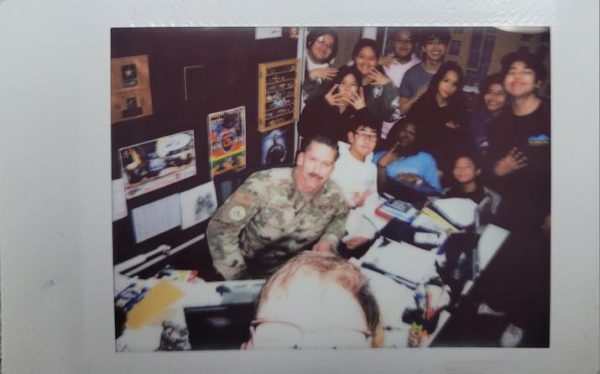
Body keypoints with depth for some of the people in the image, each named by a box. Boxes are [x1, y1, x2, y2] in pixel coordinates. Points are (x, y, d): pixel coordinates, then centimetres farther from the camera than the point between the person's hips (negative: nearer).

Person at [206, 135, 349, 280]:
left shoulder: (333, 195, -13)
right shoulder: (264, 185, -26)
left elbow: (341, 215, 12)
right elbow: (220, 229, -21)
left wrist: (328, 241, -8)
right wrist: (238, 279, -21)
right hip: (251, 271, -3)